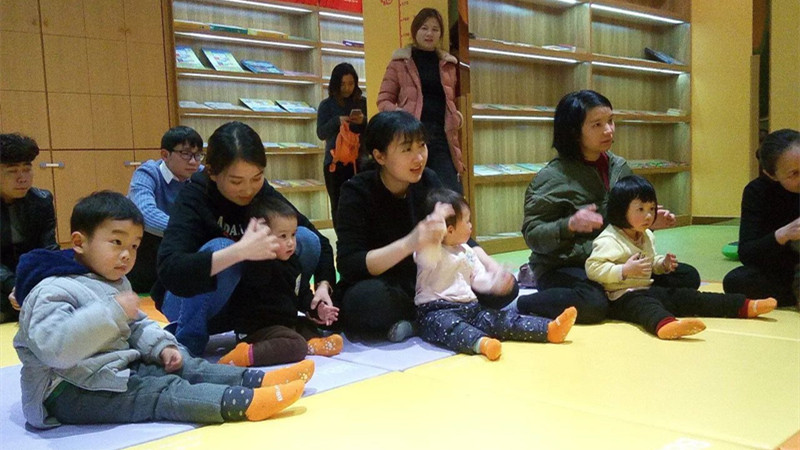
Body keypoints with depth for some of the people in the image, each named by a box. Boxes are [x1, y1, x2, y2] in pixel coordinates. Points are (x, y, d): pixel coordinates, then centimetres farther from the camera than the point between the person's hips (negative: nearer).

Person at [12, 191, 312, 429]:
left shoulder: (116, 283, 14)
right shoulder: (54, 290, -20)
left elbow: (137, 327, 19)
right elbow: (54, 347, -35)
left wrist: (161, 346, -1)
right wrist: (112, 311, -34)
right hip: (73, 392, -10)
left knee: (184, 367, -2)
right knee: (164, 392, -26)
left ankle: (255, 380, -11)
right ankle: (242, 402, -39)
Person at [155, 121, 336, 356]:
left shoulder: (265, 195, -10)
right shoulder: (193, 198, -22)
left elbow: (320, 242, -2)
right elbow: (168, 269, -39)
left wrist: (323, 285, -21)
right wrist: (239, 251, -48)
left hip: (242, 301, 4)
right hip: (188, 302, -4)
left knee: (306, 240, -15)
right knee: (220, 248, -35)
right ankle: (186, 343, -18)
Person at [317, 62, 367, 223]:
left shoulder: (362, 102, 6)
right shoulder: (327, 105, 4)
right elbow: (321, 133, -2)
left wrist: (363, 122, -13)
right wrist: (337, 121, -18)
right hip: (335, 161, 0)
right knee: (338, 204, 3)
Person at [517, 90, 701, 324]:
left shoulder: (619, 167, 7)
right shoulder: (553, 177, -12)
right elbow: (532, 234, -14)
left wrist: (648, 222, -2)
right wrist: (570, 225, -31)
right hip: (565, 268, -6)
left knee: (687, 277, -1)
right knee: (592, 305, -38)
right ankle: (521, 304, -12)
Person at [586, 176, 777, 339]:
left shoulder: (647, 236, 17)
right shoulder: (608, 240, -14)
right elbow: (593, 268, -23)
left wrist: (663, 264, 11)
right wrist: (625, 270, -27)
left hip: (647, 289, 10)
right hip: (623, 296, -10)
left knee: (687, 296, 4)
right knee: (645, 306, -40)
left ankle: (745, 306, 6)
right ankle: (665, 324, -74)